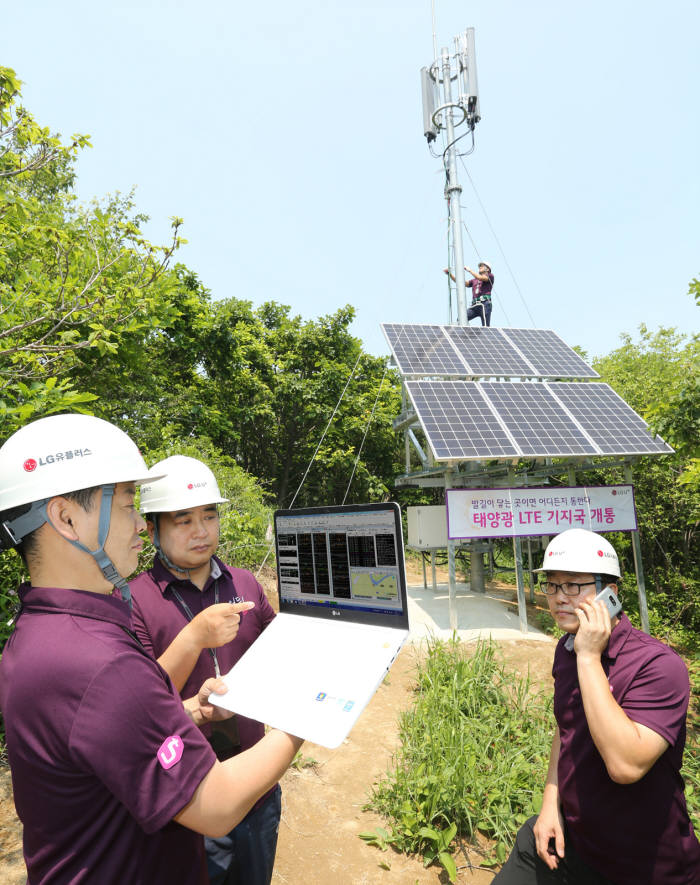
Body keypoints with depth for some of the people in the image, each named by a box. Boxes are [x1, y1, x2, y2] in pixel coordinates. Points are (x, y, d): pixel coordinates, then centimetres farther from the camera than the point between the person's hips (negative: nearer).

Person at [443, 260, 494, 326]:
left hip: (484, 304, -5)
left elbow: (480, 278, -8)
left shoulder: (490, 276, 11)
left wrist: (470, 270, 3)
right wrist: (450, 274, 13)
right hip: (474, 305, 5)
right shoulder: (474, 281, 26)